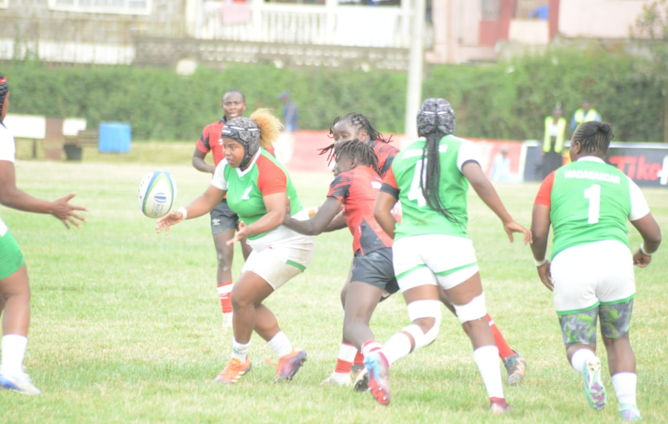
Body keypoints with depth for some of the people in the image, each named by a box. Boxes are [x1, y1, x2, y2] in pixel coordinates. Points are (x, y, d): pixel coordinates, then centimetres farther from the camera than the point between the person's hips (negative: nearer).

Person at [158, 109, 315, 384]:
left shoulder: (268, 171, -25)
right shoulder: (228, 167, 1)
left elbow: (277, 214, -36)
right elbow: (209, 199, 7)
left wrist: (250, 230, -52)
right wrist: (183, 214, -11)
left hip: (289, 245, -10)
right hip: (266, 247, 10)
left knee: (241, 297, -15)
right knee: (248, 303, 5)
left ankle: (239, 360, 4)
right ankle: (288, 354, 14)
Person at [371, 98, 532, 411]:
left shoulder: (403, 157, 18)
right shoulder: (459, 147, 7)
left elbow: (380, 210, 13)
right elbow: (478, 180, -13)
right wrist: (507, 220, -7)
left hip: (406, 244, 3)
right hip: (449, 241, -3)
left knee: (425, 325, -3)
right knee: (476, 321, 8)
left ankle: (381, 356, -35)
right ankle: (496, 398, -2)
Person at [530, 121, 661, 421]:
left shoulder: (555, 179, 15)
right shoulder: (623, 182, 19)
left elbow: (538, 232, 6)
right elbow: (653, 235, 20)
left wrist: (540, 263, 26)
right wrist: (645, 254, 43)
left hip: (569, 264, -1)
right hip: (614, 257, 1)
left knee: (578, 346, 12)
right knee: (617, 340, 20)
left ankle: (587, 365, -25)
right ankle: (628, 405, 0)